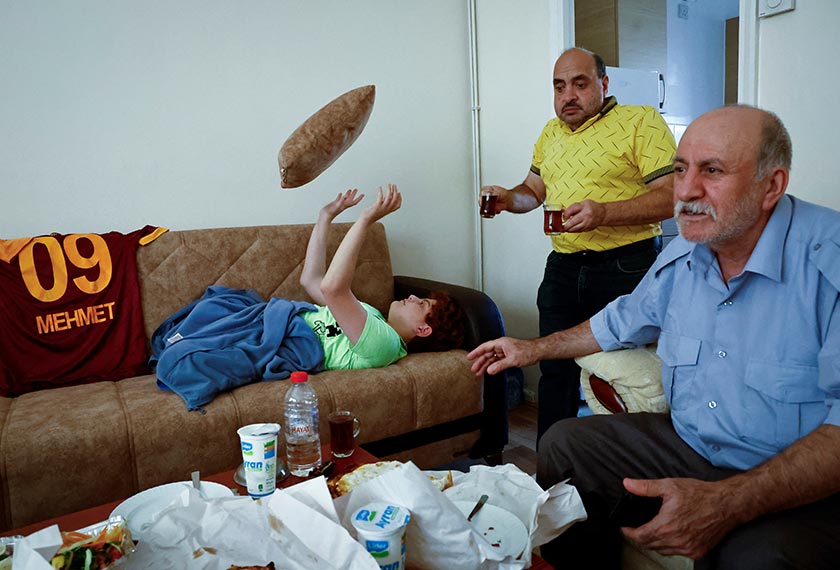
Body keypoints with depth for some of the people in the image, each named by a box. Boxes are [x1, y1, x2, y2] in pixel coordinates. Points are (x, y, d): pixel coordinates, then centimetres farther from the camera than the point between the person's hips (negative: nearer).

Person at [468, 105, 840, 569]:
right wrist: (535, 349, 23)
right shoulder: (680, 258, 2)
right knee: (563, 445, 3)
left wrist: (728, 503, -37)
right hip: (690, 445, 7)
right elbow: (622, 322, 20)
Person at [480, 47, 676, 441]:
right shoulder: (551, 132, 17)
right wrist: (507, 198, 2)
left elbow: (672, 195, -13)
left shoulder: (642, 121, -4)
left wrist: (603, 213, -26)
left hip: (626, 268, -5)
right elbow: (533, 190, 25)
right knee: (555, 372, 11)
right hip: (562, 268, 6)